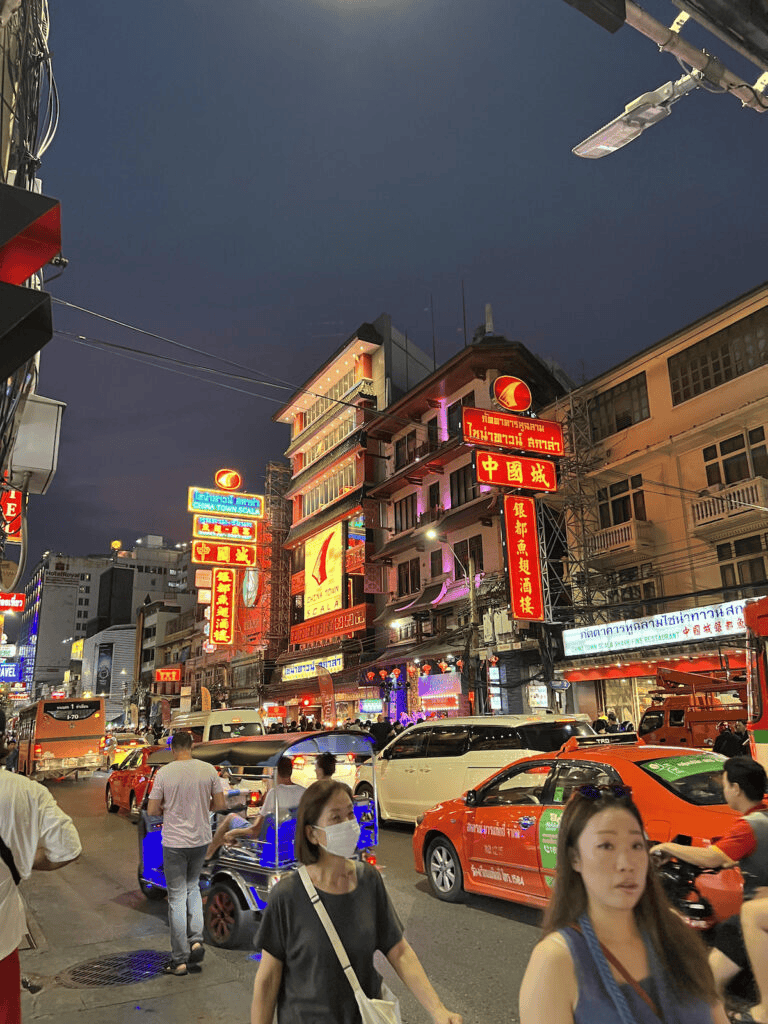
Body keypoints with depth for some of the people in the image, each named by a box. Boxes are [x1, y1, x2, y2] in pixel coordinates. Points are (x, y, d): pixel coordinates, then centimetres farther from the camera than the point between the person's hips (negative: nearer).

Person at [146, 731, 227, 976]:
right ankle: (196, 939, 11)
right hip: (200, 839, 3)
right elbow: (221, 804, -2)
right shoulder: (208, 770, -6)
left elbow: (152, 810, -8)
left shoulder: (164, 773, -12)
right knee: (193, 887, 24)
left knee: (177, 897, 6)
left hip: (174, 842, -3)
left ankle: (180, 960, 11)